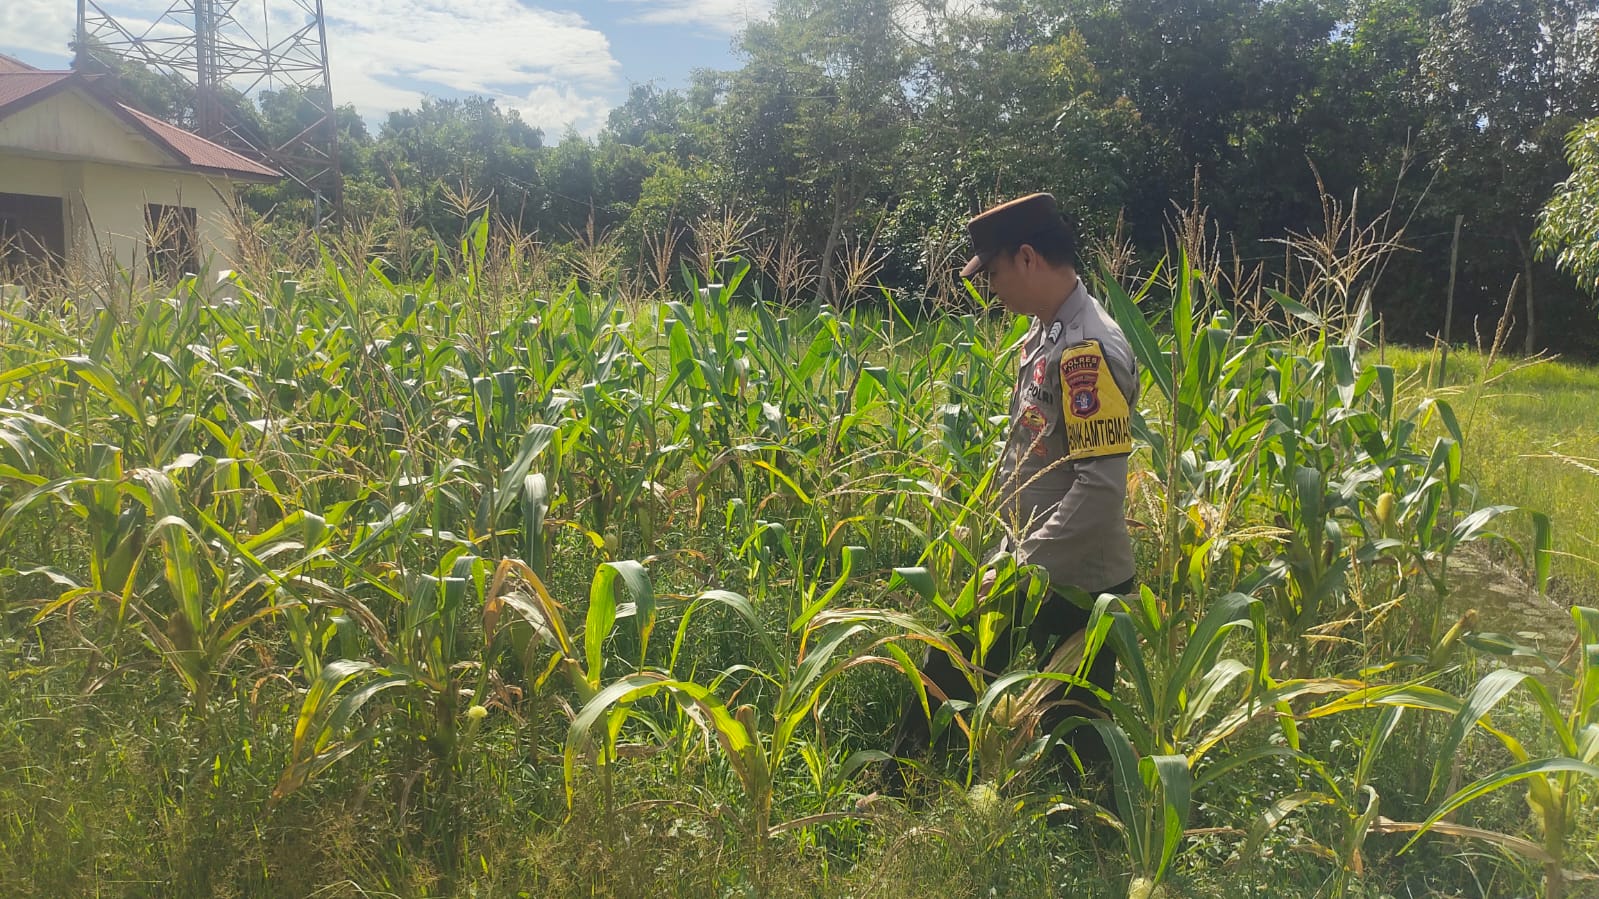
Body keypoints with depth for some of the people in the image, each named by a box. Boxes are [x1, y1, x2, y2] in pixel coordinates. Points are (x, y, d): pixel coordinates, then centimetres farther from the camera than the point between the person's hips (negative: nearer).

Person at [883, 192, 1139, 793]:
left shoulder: (1088, 349, -23)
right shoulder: (1044, 333, 6)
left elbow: (1101, 486, -27)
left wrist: (1023, 571, -22)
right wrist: (1011, 555, 14)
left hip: (1077, 584, -9)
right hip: (1029, 566, 9)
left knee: (1072, 727, 8)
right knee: (947, 672, 19)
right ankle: (893, 796, 37)